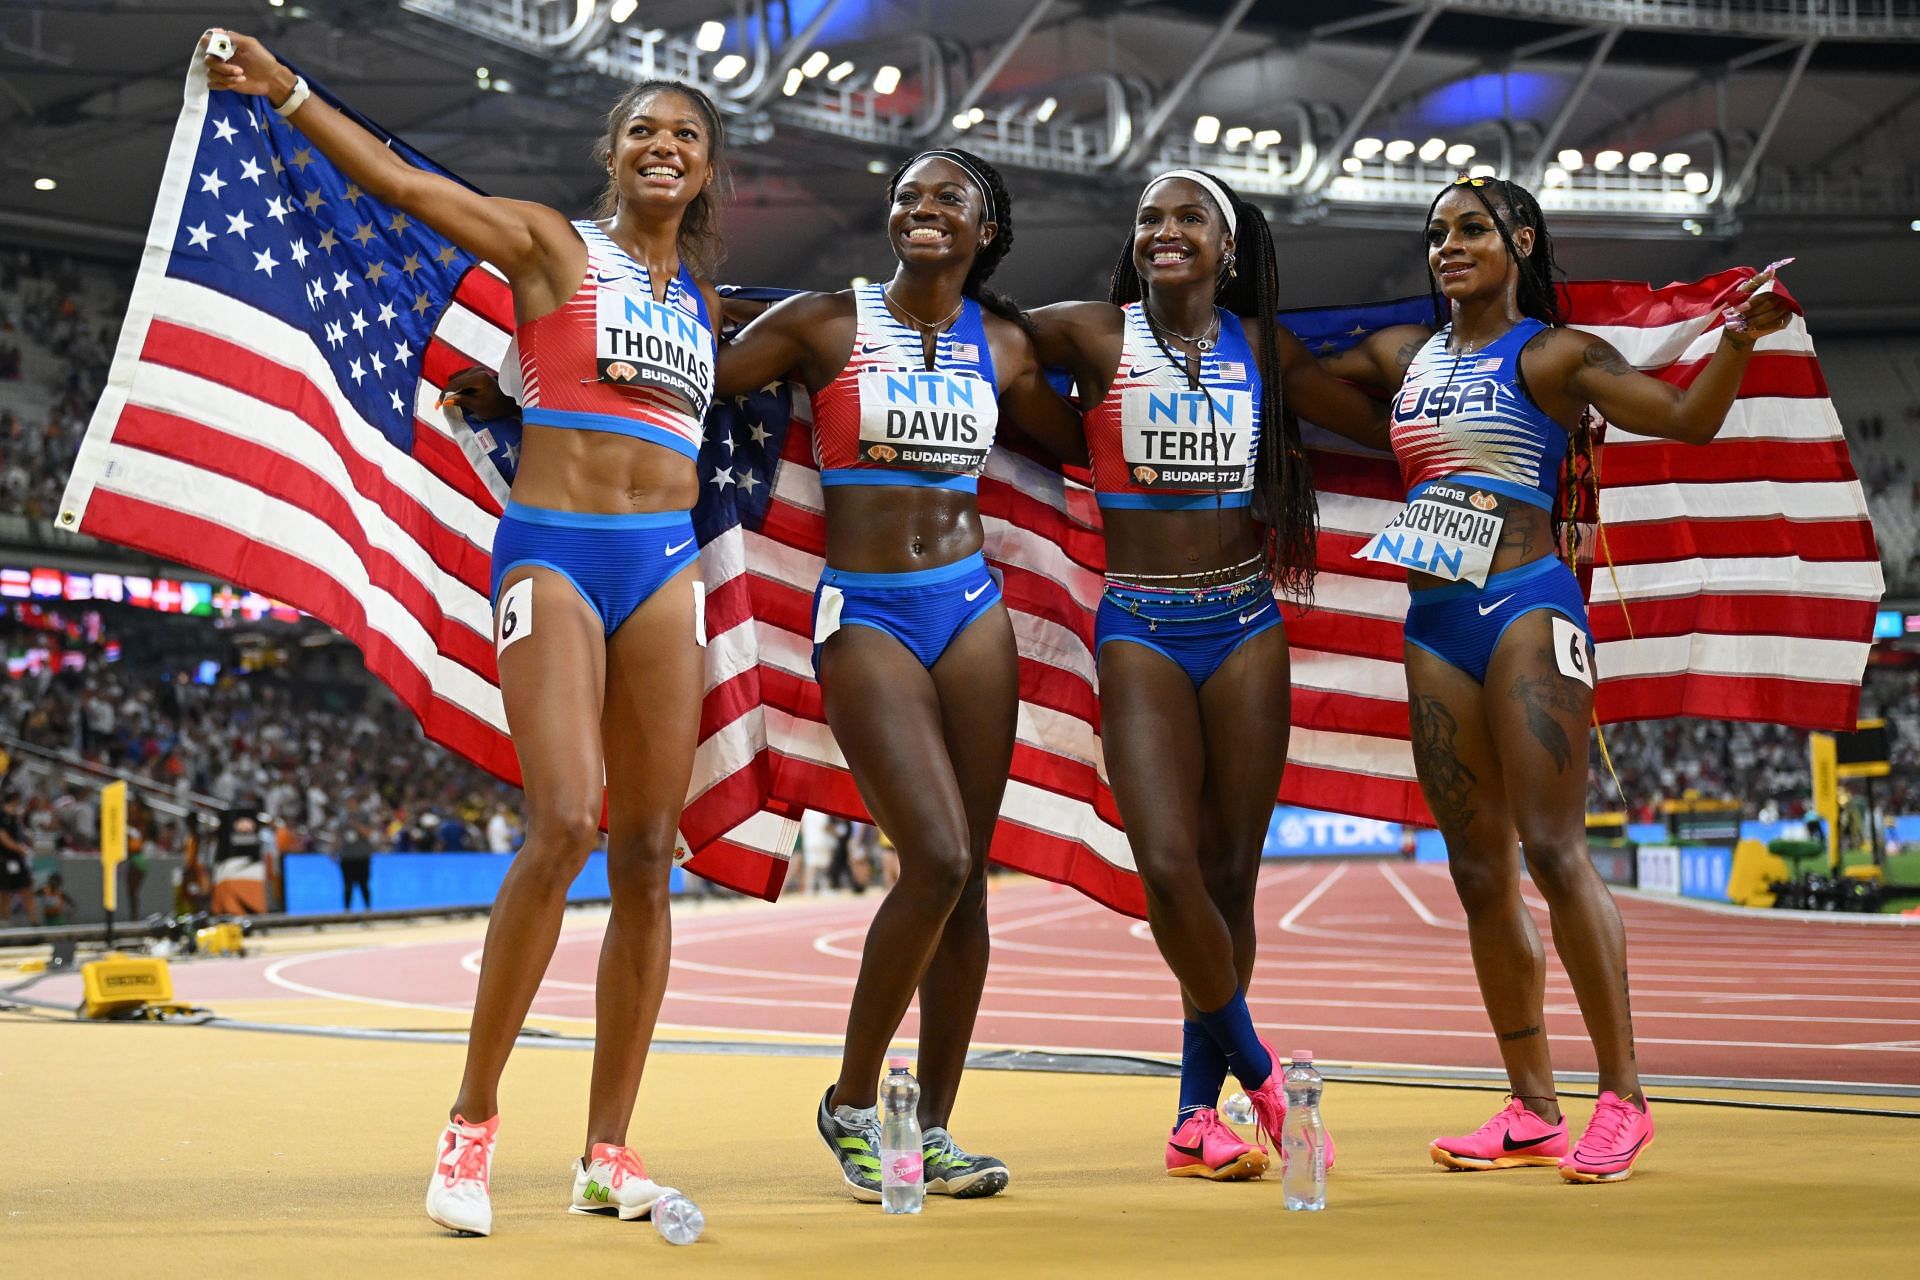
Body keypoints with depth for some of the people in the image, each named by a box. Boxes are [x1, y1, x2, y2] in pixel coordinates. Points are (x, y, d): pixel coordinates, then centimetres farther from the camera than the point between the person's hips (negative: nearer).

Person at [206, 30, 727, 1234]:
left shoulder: (701, 298, 19)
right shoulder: (552, 245, 4)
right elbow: (403, 182, -7)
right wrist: (288, 91, -15)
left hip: (666, 563, 5)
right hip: (551, 555, -5)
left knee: (649, 855, 0)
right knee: (564, 824, -20)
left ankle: (609, 1152, 6)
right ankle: (472, 1124, -8)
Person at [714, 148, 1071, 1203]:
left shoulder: (1001, 344, 10)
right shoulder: (823, 323, 0)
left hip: (971, 606, 4)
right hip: (864, 613, -4)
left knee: (967, 874, 1)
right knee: (936, 859, -17)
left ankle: (933, 1128, 10)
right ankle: (852, 1104, 1)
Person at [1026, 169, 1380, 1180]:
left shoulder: (1261, 347, 8)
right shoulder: (1093, 335, 1)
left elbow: (1382, 417, 17)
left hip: (1245, 622, 2)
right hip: (1139, 629, -2)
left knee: (1230, 871, 3)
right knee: (1169, 868, -16)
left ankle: (1199, 1114, 15)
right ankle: (1255, 1066, 6)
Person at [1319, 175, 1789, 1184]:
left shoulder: (1552, 354, -1)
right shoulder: (1402, 356, 15)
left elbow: (1688, 419, -9)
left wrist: (1738, 336, -24)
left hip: (1526, 608, -6)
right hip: (1435, 624, 6)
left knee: (1552, 852, -13)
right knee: (1478, 872, 5)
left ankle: (1621, 1097, -6)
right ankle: (1532, 1111, 11)